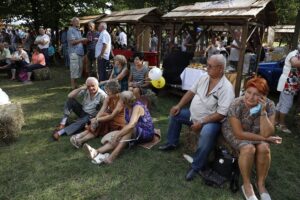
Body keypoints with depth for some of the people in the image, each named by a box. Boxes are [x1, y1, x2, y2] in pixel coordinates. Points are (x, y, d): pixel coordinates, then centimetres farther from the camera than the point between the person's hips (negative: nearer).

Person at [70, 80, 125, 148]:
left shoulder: (121, 100, -22)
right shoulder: (108, 98, -1)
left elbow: (112, 116, -27)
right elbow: (101, 111, -13)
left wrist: (97, 119, -27)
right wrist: (95, 120, -31)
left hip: (118, 124, -6)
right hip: (110, 120, 6)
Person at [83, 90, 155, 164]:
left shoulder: (137, 107, -23)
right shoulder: (127, 108, 2)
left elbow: (131, 125, -36)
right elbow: (128, 124, 1)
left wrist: (117, 135, -36)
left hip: (147, 133, -7)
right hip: (136, 133, 7)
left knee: (129, 130, -36)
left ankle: (111, 157, -44)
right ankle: (97, 152, -37)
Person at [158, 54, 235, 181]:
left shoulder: (226, 88, -24)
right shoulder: (204, 77, -1)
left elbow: (221, 114, -27)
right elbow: (191, 92, 9)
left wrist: (201, 123, -28)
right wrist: (179, 106, 0)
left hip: (211, 121, -8)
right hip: (193, 114, 8)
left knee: (207, 133, -38)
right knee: (175, 113, 10)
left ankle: (196, 167, -18)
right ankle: (172, 143, 27)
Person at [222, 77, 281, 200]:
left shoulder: (269, 105, -18)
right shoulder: (236, 105, -27)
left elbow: (267, 133, -24)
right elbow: (239, 133, -25)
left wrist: (263, 111, -34)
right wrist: (264, 138, -23)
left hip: (256, 133, 3)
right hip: (234, 132, -3)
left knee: (264, 148, -26)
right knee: (249, 148, -30)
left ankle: (261, 184, -3)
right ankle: (246, 185, -8)